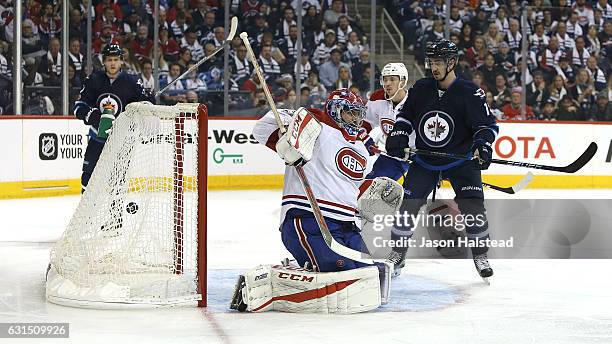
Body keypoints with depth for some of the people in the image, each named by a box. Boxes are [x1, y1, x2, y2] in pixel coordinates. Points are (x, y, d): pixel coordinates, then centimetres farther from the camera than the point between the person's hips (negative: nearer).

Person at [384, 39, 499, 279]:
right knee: (407, 204, -1)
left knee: (473, 206, -13)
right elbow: (406, 115, 11)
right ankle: (398, 253, 13)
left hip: (460, 159, -3)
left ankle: (480, 255, 2)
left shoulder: (469, 93, -14)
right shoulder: (421, 89, -2)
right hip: (424, 160, 3)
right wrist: (398, 136, -4)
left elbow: (488, 124, -11)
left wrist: (482, 145, -27)